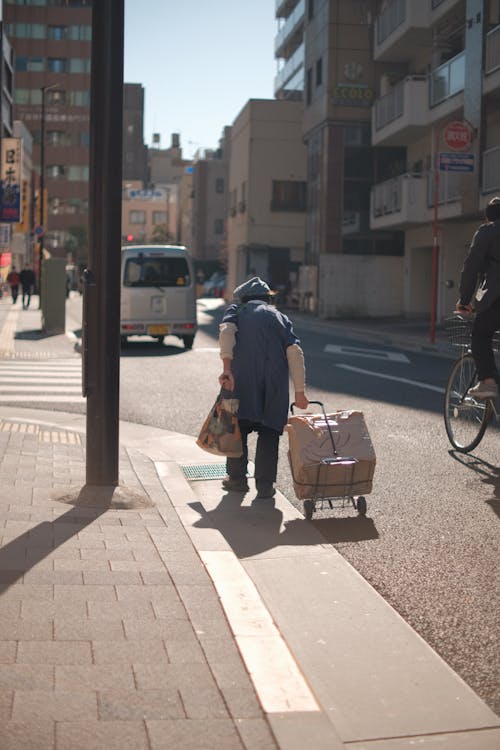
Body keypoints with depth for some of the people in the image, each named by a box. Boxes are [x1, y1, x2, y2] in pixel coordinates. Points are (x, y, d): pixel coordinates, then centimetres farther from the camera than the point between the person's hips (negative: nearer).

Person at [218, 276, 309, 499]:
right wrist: (300, 391, 4)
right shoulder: (279, 317, 21)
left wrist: (227, 367, -15)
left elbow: (226, 332, -6)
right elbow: (294, 352, 7)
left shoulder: (236, 310, 18)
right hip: (274, 380, 1)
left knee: (237, 425, 14)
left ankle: (237, 478, 21)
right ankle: (265, 485, 4)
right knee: (269, 430, 7)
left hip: (241, 378, -1)